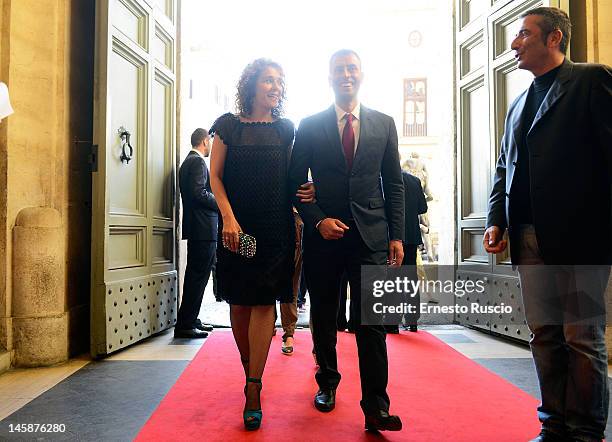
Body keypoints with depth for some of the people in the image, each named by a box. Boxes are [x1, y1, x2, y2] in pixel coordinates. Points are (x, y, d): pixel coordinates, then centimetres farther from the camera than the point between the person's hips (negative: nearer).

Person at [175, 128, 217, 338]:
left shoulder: (188, 162, 21)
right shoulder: (198, 161, -10)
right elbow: (199, 193, -21)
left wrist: (218, 202, 16)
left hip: (196, 228, 11)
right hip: (203, 228, -11)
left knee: (196, 276, 15)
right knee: (198, 276, -7)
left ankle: (190, 321, 22)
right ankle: (184, 325, -4)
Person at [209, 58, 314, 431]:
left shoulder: (285, 129, 10)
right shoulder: (228, 125, 5)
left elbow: (291, 174, 14)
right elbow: (215, 176, 2)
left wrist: (306, 191, -8)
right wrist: (228, 218, -11)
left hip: (276, 227, 0)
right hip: (237, 225, 0)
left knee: (264, 301, -5)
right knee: (239, 302, 6)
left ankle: (253, 389, -1)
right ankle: (251, 371, 25)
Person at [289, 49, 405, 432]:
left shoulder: (384, 124, 9)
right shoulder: (310, 126, 5)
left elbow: (394, 184, 8)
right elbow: (295, 183, 5)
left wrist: (397, 235, 1)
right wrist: (318, 220, -10)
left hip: (371, 235, 0)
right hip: (324, 234, 1)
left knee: (372, 321, -5)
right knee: (324, 318, 12)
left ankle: (376, 407, 2)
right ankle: (327, 382, 33)